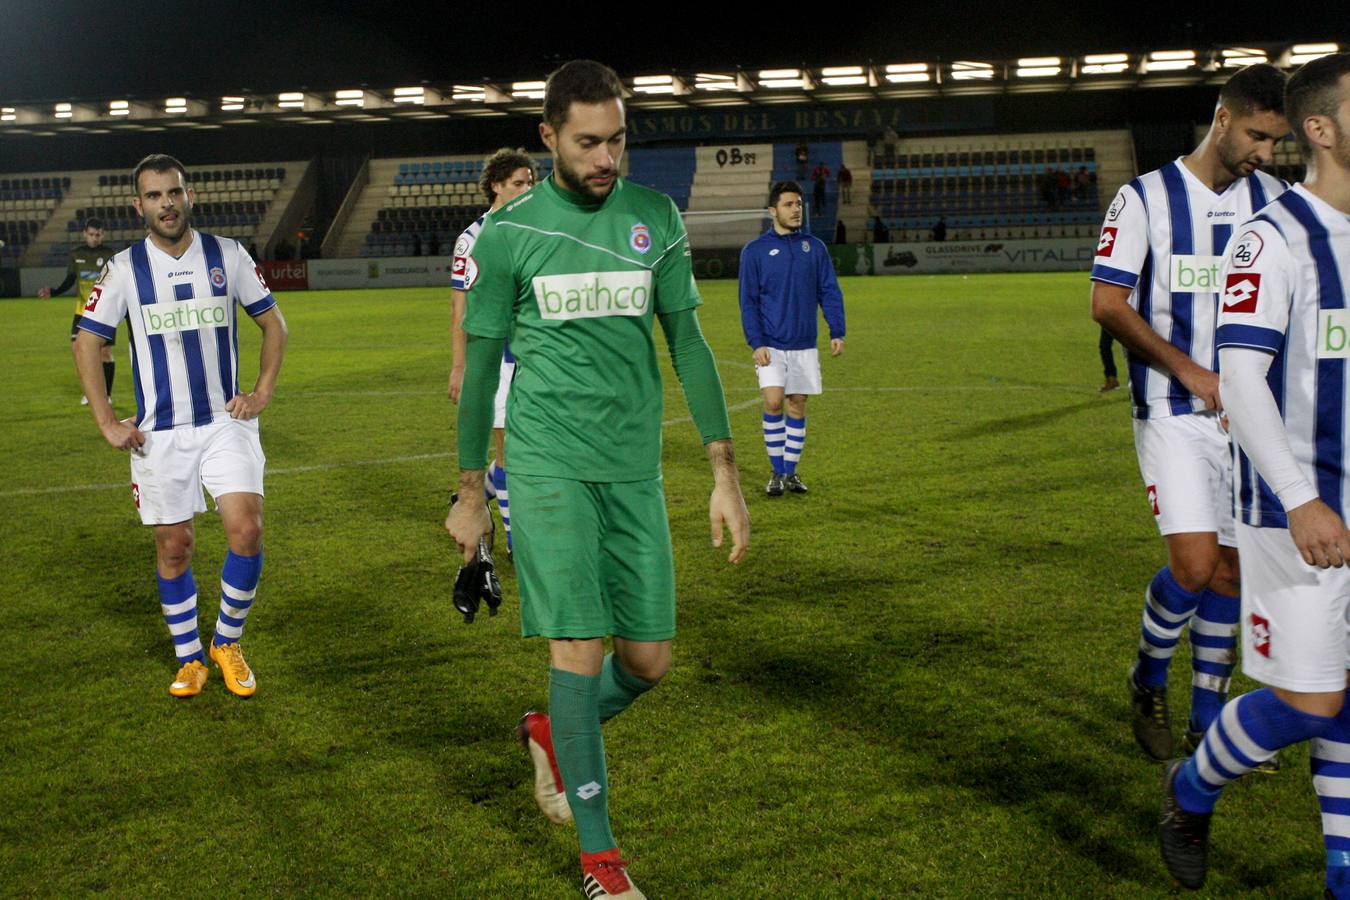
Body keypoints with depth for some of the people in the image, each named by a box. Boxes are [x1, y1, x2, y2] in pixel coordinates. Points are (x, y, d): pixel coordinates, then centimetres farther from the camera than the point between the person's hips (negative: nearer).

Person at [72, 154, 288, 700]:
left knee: (246, 530, -13)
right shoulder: (124, 269, -1)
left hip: (226, 421, 0)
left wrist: (261, 394, 1)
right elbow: (86, 342, 5)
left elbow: (273, 323, 10)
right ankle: (189, 660, 22)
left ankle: (227, 643, 9)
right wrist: (106, 422, -1)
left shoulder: (228, 256, 1)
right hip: (159, 432, 0)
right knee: (173, 546, 5)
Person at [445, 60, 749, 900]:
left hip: (635, 467, 3)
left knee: (649, 659, 5)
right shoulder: (508, 231, -2)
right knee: (580, 647, -9)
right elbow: (481, 363, 5)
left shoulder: (656, 217, 5)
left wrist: (725, 473, 3)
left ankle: (553, 733, 37)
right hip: (549, 463, -3)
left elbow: (688, 343, 8)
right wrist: (471, 494, 8)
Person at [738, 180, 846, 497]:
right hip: (771, 345, -2)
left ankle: (791, 471, 16)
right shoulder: (755, 251, -1)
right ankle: (777, 471, 2)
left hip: (804, 345, 3)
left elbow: (829, 291, 6)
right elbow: (748, 301, -2)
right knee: (773, 402, -12)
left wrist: (837, 332, -5)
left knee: (797, 406, 6)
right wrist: (756, 343, -11)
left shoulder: (815, 247, 6)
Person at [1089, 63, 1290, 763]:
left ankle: (1207, 723, 21)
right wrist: (1192, 372, -15)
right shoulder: (1145, 199, -5)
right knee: (1194, 564, -15)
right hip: (1172, 415, -4)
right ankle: (1148, 681, 14)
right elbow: (1107, 303, -10)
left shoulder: (1273, 200, 8)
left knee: (1230, 569, 7)